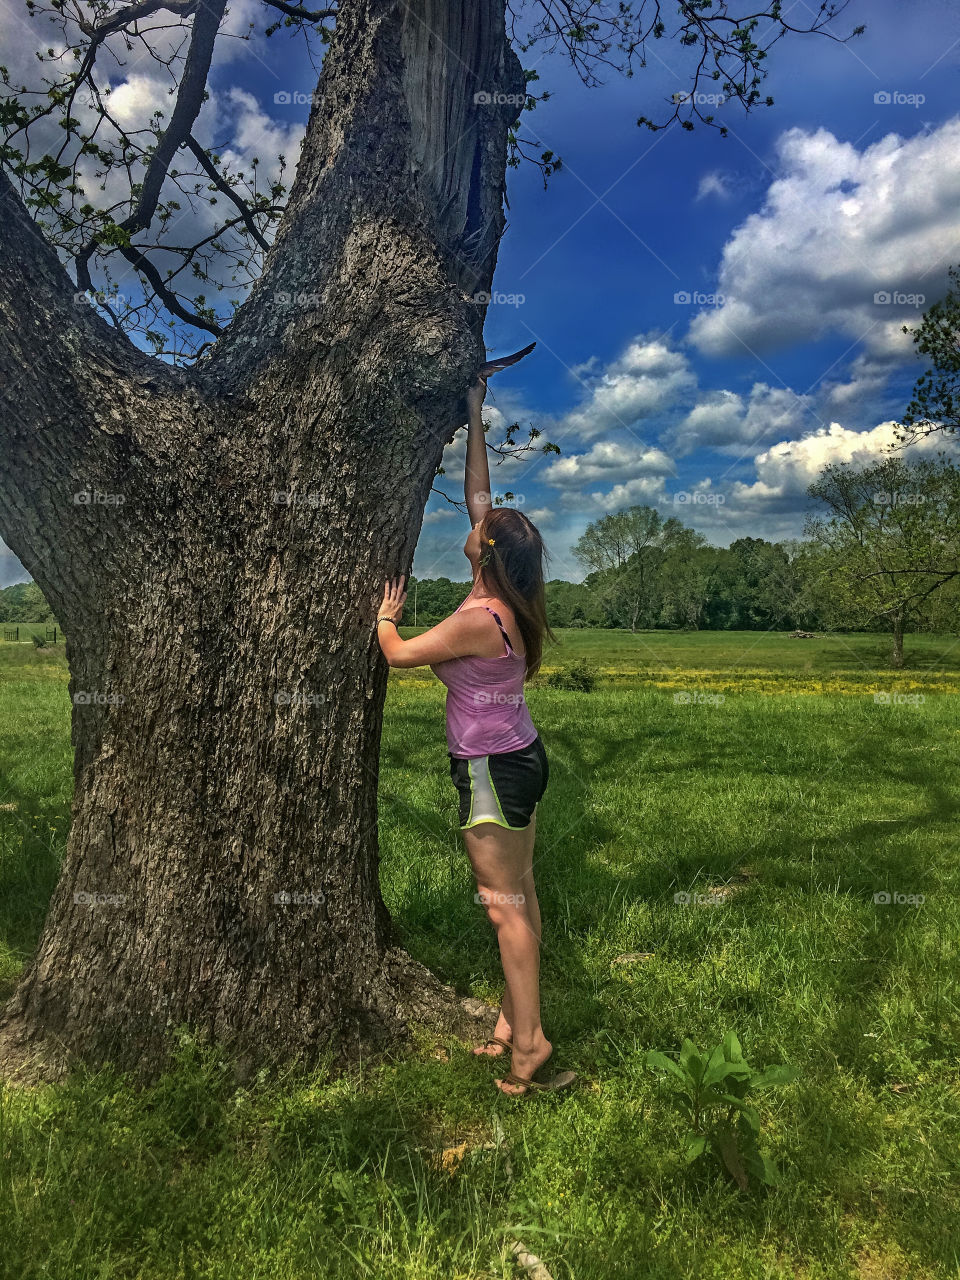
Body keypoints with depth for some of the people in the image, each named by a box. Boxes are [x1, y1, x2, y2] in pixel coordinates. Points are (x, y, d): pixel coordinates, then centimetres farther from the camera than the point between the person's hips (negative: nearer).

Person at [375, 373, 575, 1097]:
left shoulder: (477, 621, -23)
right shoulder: (503, 597, 1)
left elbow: (398, 654, -12)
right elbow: (478, 495, 9)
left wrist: (387, 616, 9)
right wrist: (475, 419, 13)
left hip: (492, 768, -9)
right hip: (519, 758, 9)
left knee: (505, 905, 0)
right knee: (520, 895, 15)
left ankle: (528, 1043, 11)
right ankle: (515, 1019, 28)